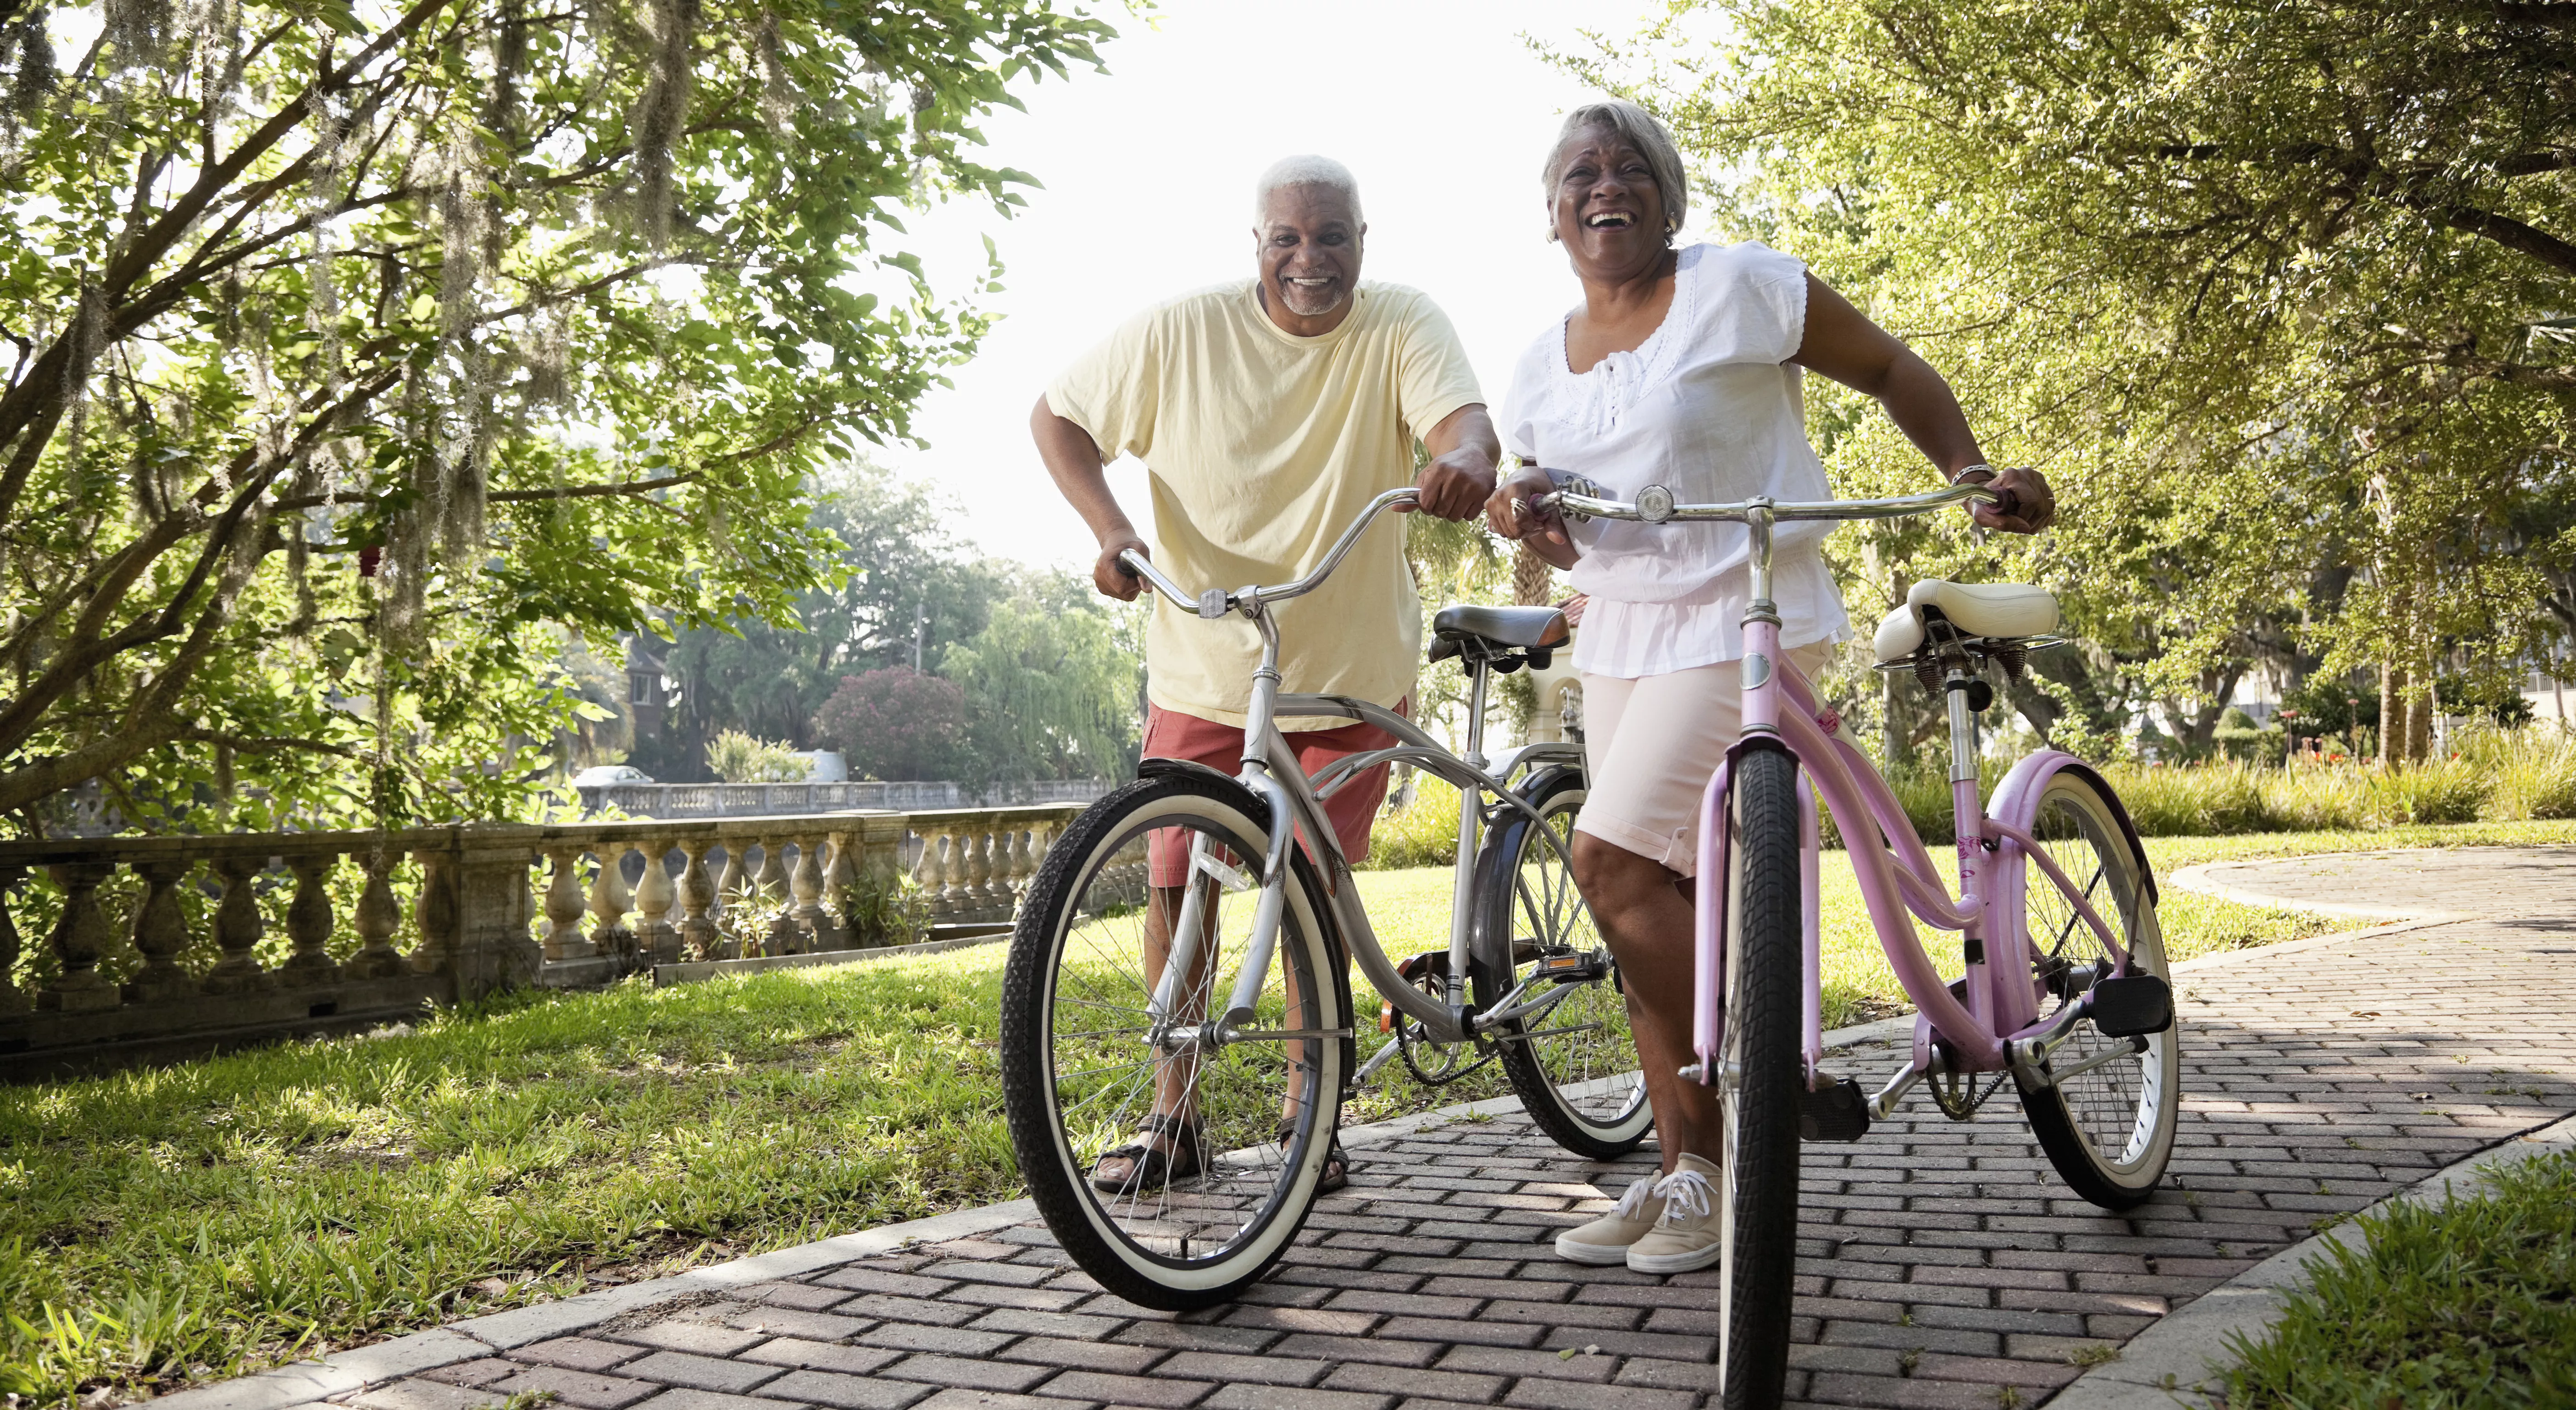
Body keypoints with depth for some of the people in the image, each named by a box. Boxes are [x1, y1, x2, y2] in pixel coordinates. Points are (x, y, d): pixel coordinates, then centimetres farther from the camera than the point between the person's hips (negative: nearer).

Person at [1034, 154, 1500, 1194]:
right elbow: (1056, 416, 0)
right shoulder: (1181, 331, -9)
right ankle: (1171, 1117, 16)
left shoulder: (1402, 327, -10)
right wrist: (1109, 526, -16)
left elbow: (1464, 417, -27)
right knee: (1175, 881, 1)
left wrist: (1466, 459, -53)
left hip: (1347, 666, -1)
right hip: (1203, 664, 1)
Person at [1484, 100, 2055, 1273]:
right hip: (1619, 637, 7)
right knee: (1653, 905, 5)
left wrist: (1974, 474, -10)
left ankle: (1727, 1155, -5)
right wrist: (1521, 515, -7)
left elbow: (1890, 368, 2)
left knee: (1614, 861, -18)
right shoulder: (1542, 368, 12)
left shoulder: (1741, 287, -5)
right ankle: (1681, 1177, 14)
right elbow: (1550, 521, 16)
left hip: (1744, 624, -7)